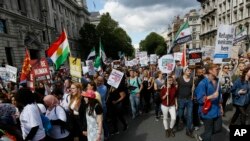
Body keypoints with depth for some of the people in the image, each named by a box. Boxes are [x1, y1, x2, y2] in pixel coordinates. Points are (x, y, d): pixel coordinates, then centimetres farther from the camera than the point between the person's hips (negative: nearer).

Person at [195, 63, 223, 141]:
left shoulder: (217, 81, 2)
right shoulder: (203, 83, -20)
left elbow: (219, 96, 15)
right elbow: (200, 99, -22)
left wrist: (221, 107, 17)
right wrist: (211, 96, -33)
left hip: (217, 111, 7)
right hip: (208, 112, -7)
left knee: (218, 128, 18)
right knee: (208, 132, 9)